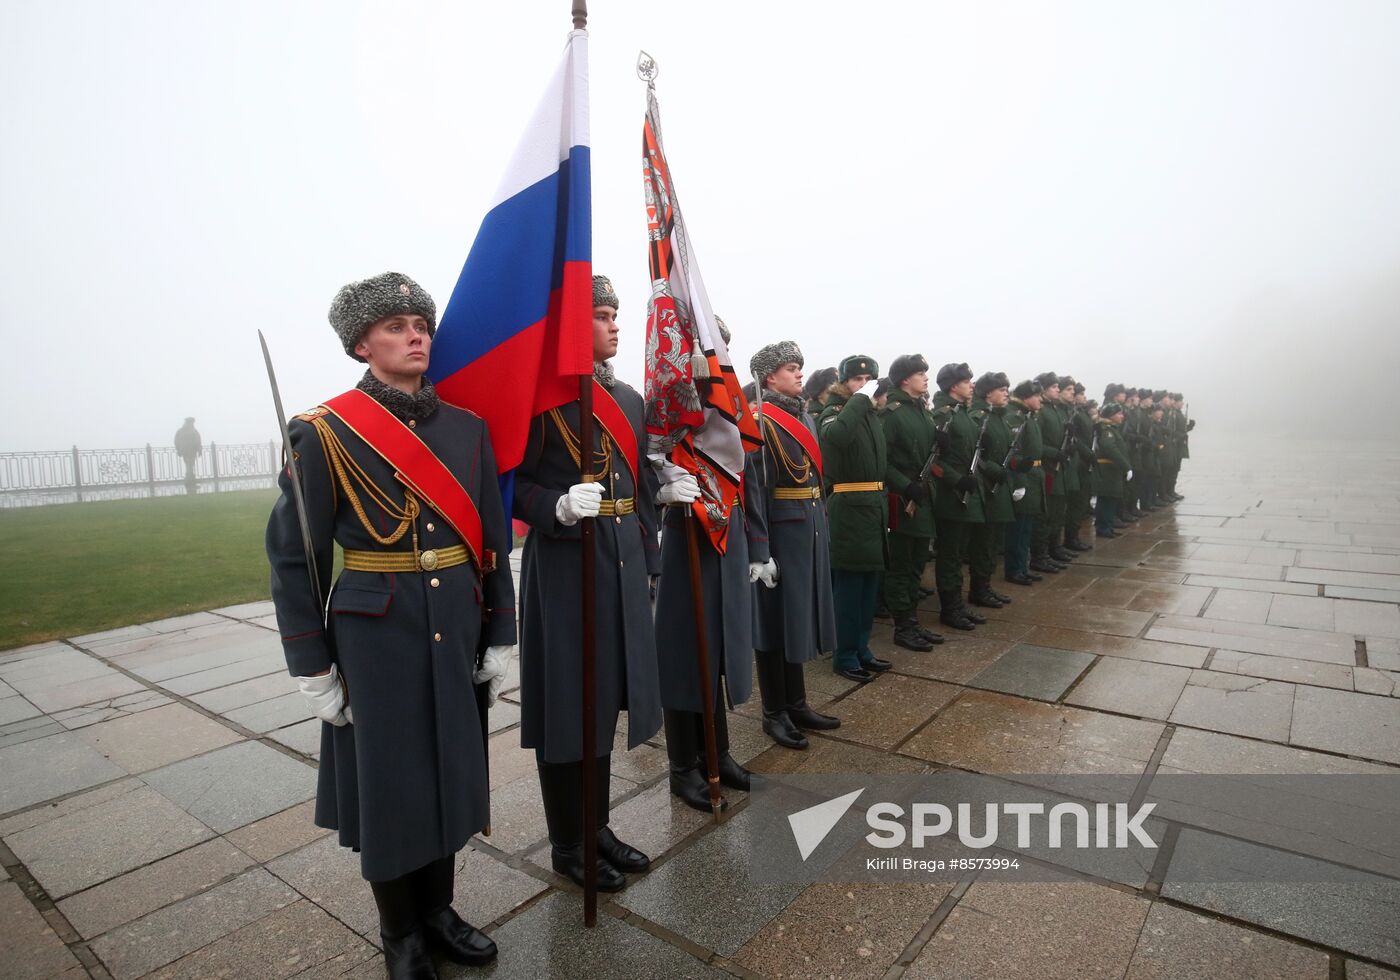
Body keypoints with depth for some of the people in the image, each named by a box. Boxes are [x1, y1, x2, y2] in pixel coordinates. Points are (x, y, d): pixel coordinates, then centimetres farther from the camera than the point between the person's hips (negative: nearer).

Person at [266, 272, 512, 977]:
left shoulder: (468, 428, 3)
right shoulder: (325, 434, -8)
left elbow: (493, 542, 6)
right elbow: (293, 557, -6)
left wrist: (500, 638, 5)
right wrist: (313, 670, -6)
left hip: (457, 636, 4)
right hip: (375, 640, -4)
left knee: (450, 772, 16)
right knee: (387, 781, 11)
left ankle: (438, 909, 40)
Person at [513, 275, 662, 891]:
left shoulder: (628, 398, 14)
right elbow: (513, 482, -11)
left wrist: (649, 561, 11)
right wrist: (558, 508, -28)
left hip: (622, 565, 7)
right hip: (564, 567, -7)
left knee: (605, 698, 17)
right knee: (567, 705, 5)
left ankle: (597, 826, 35)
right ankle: (568, 844, 25)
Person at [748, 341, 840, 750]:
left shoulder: (805, 416, 13)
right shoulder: (760, 422, -13)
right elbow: (754, 489, -18)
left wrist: (822, 527, 14)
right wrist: (761, 550, -21)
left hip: (811, 528, 8)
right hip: (780, 531, -8)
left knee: (800, 615, 16)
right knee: (776, 619, 3)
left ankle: (796, 704, 29)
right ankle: (774, 713, 17)